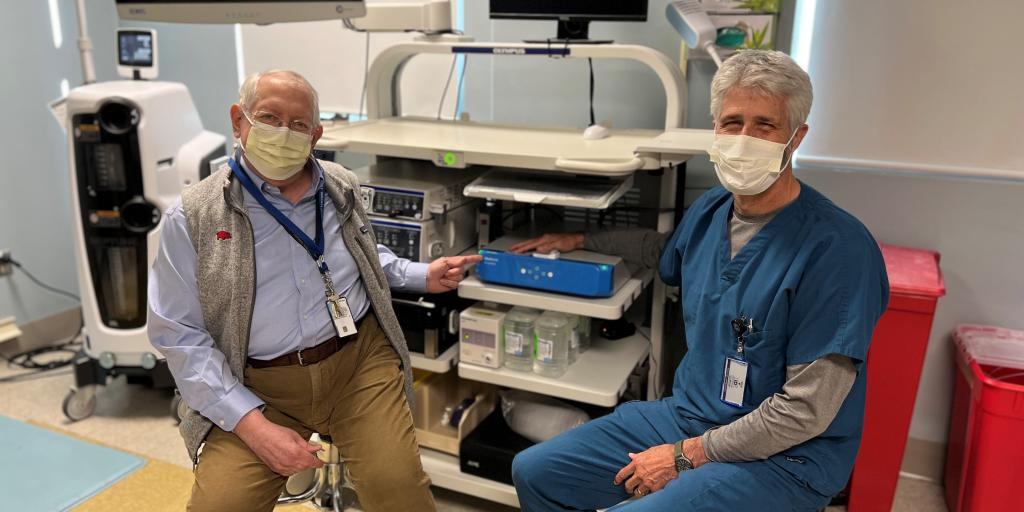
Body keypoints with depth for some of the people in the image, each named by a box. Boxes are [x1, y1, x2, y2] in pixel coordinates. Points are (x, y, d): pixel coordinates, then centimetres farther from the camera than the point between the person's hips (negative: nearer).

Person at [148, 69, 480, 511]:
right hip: (261, 387, -1)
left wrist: (422, 277, 13)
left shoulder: (341, 188, 7)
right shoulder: (192, 217, -5)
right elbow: (179, 335, -7)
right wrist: (252, 424, -15)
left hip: (361, 358, 2)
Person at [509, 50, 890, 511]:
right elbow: (666, 252, 27)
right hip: (686, 413, 7)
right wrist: (581, 239, 26)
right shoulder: (711, 208, 1)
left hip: (781, 457, -6)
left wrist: (686, 456, -16)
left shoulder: (838, 247, -21)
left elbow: (806, 411, -21)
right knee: (533, 473, 4)